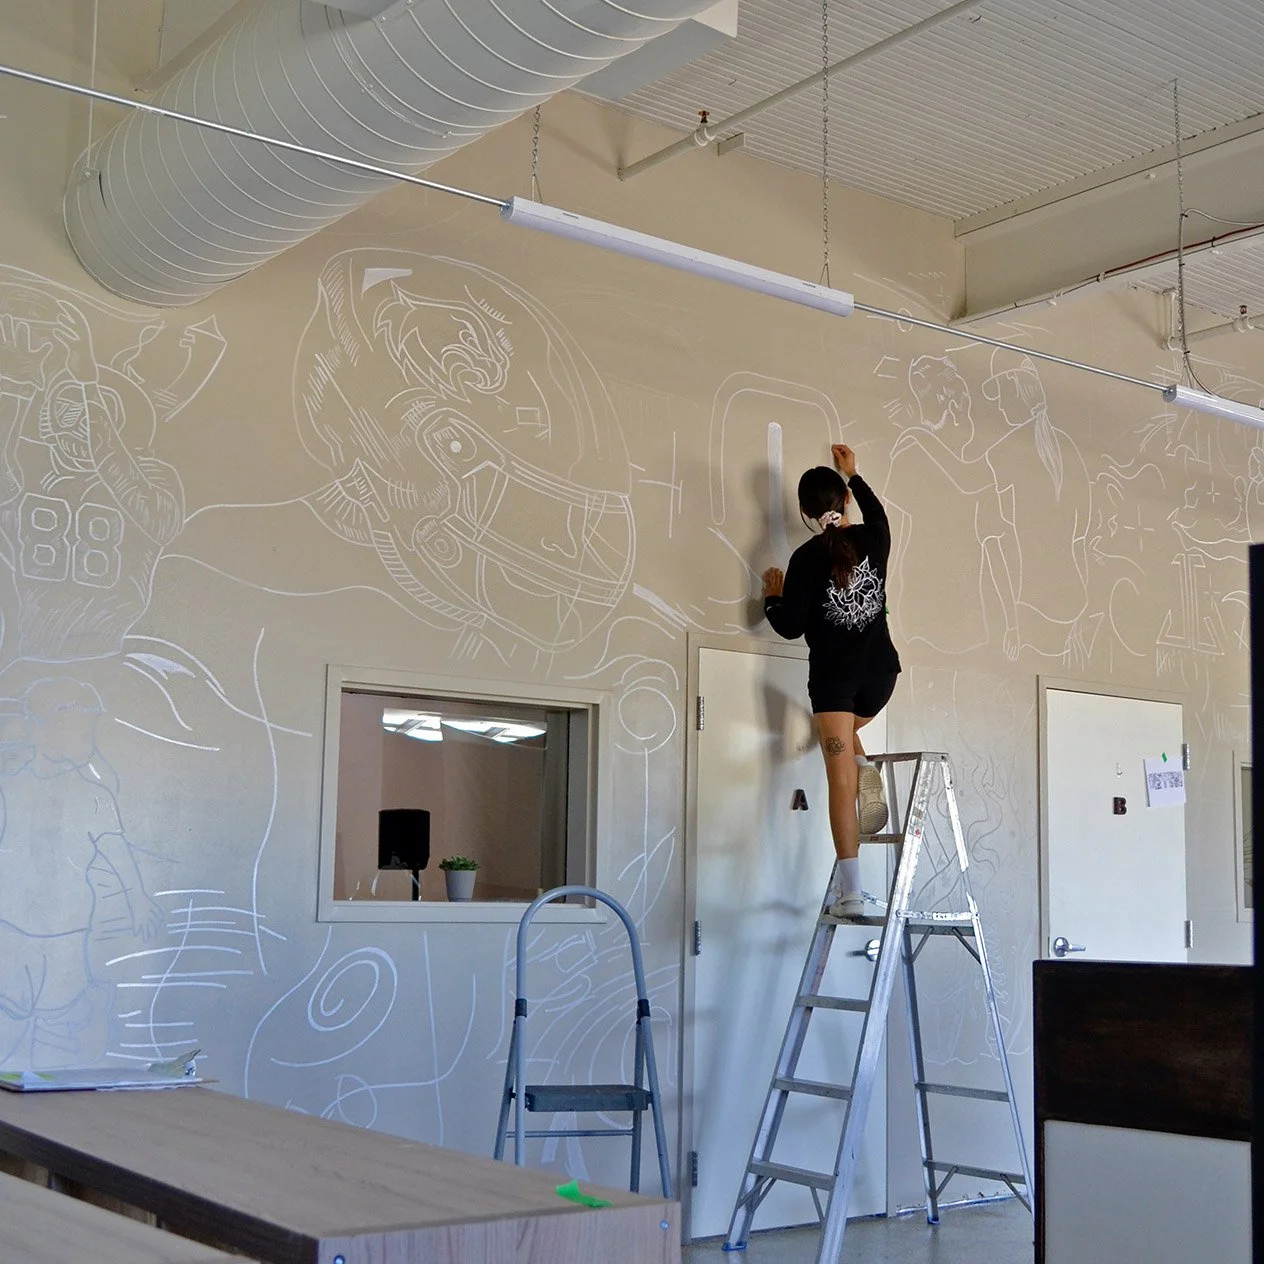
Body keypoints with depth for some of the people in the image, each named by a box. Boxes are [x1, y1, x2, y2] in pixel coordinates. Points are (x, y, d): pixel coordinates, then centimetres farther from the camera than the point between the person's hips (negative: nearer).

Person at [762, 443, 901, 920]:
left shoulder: (807, 558, -9)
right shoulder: (873, 539, 2)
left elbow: (790, 626, -8)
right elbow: (876, 510, 28)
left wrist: (773, 596, 11)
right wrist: (852, 474, 41)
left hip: (833, 675, -4)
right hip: (880, 670, 4)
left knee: (841, 780, -4)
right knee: (845, 732, 35)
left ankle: (851, 892, -9)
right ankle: (869, 776, 2)